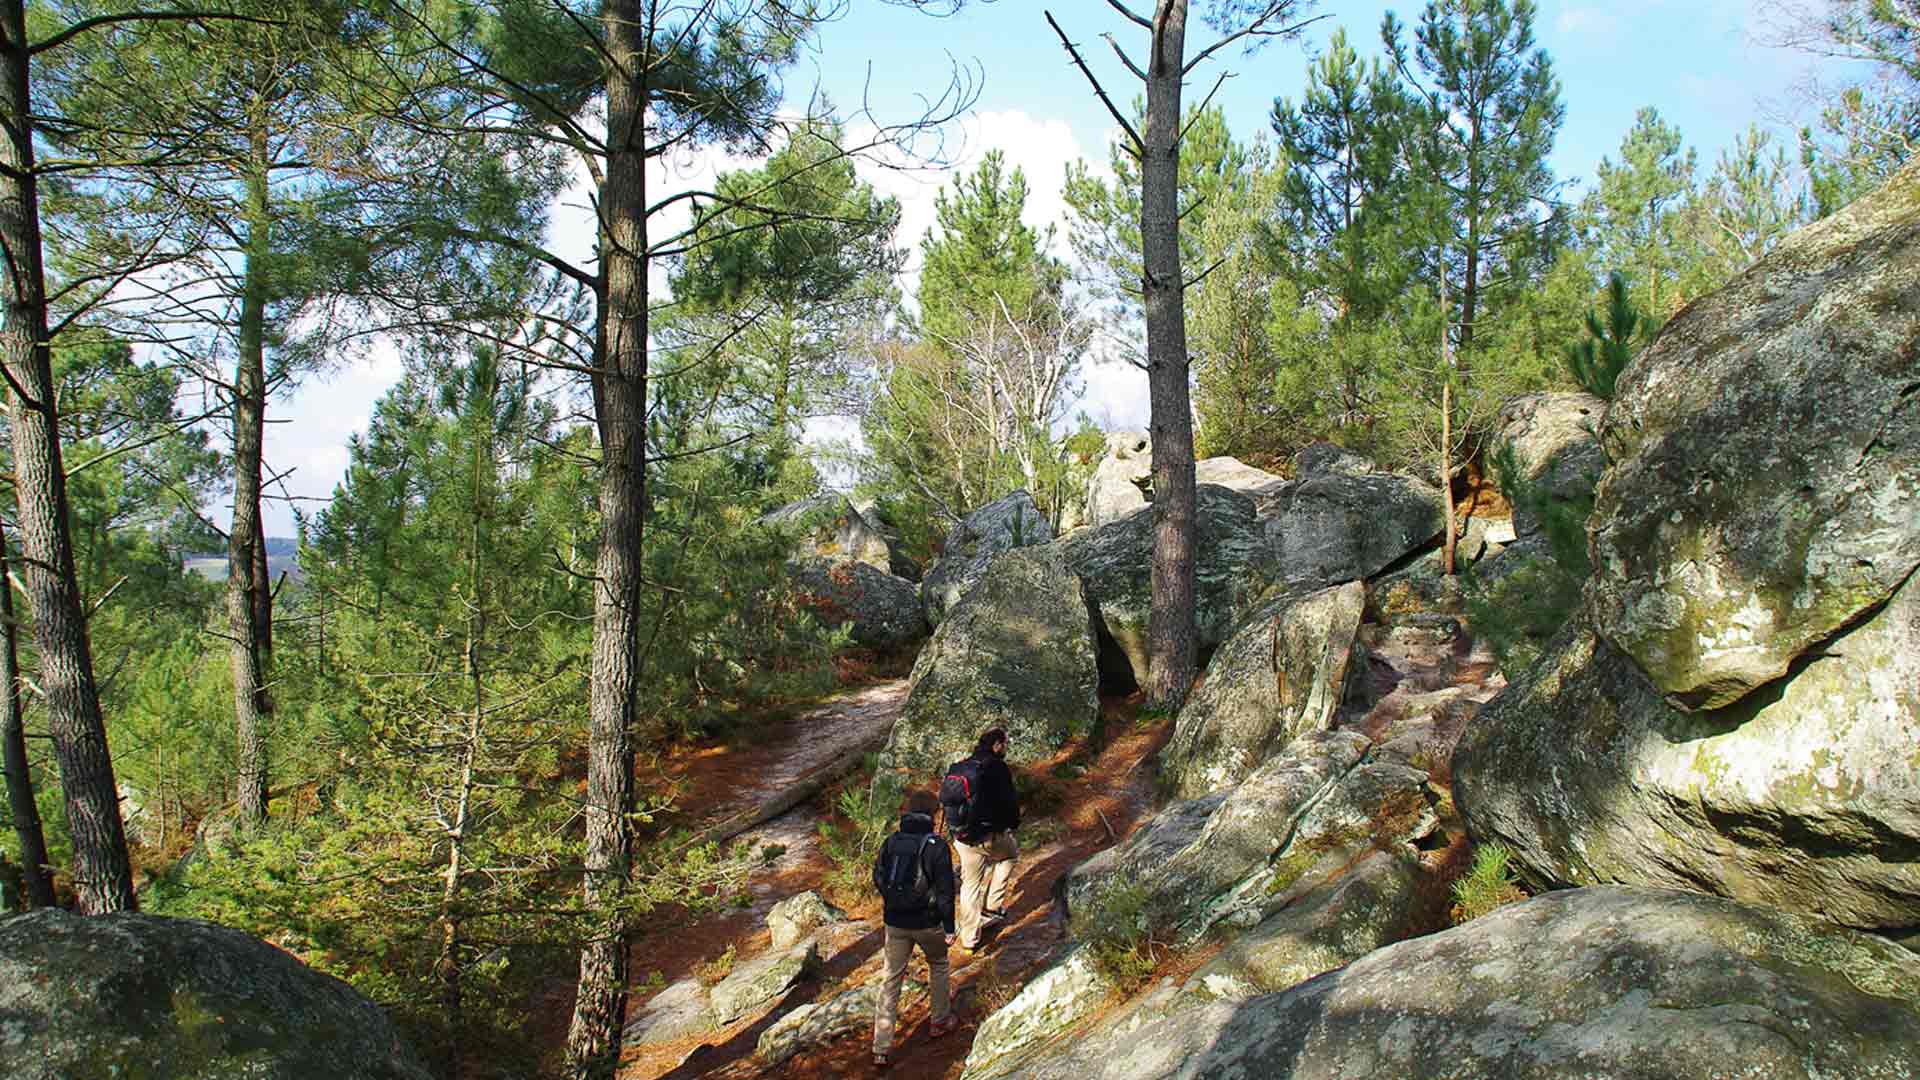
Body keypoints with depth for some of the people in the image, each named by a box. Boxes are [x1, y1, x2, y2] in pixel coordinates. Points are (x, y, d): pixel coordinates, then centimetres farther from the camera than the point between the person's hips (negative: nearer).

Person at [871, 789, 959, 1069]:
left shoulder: (890, 842, -1)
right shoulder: (937, 846, -13)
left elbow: (878, 880, 9)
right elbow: (945, 890, -13)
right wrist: (949, 927, -6)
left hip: (895, 922, 3)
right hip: (927, 922, -3)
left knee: (891, 980, 8)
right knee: (938, 966, 24)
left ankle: (881, 1048, 6)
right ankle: (940, 1022, 37)